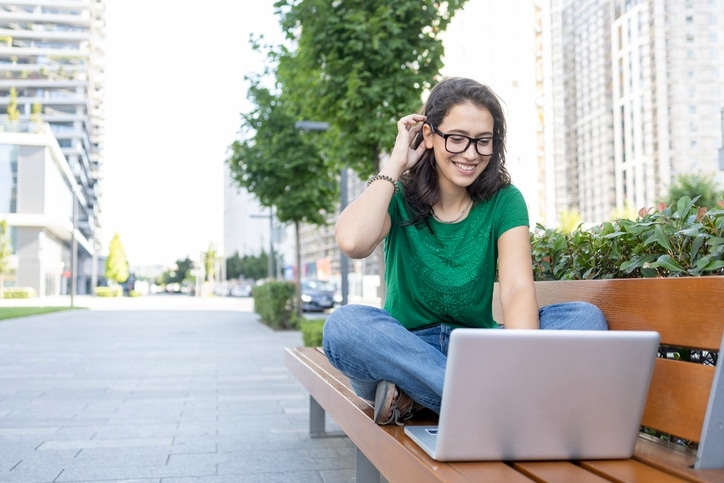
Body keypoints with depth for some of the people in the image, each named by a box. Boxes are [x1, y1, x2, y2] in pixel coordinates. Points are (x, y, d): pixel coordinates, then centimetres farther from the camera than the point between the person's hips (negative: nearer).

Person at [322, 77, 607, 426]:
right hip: (405, 350, -1)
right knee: (344, 325, -32)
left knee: (586, 318, -20)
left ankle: (417, 396, -26)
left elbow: (517, 289, -15)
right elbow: (352, 242, -25)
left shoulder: (504, 202, 1)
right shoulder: (398, 198, -2)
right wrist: (395, 162, -12)